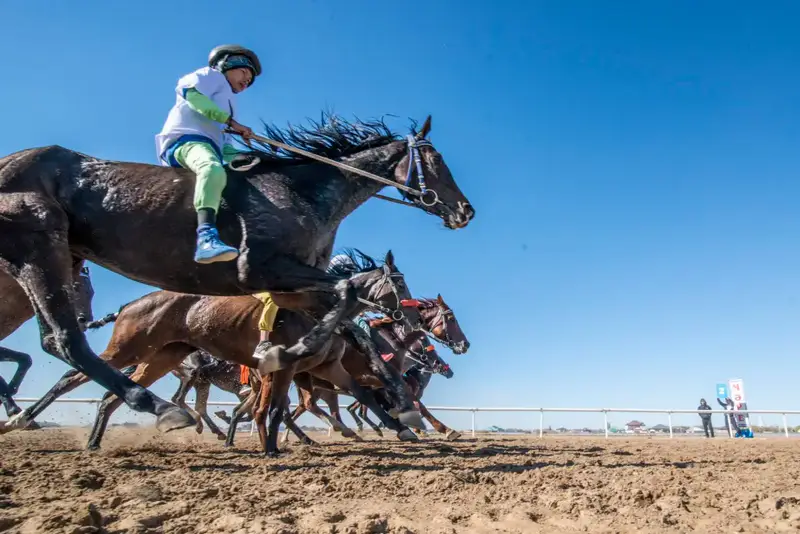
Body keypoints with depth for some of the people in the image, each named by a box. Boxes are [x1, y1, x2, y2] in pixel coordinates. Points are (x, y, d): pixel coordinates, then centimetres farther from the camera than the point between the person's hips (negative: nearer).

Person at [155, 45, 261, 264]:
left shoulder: (225, 102, 39)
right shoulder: (213, 76, 18)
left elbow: (224, 147, 29)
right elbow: (188, 89, -7)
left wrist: (242, 156, 9)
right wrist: (231, 121, -10)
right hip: (187, 138, -10)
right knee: (214, 170, -39)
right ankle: (207, 239, -60)